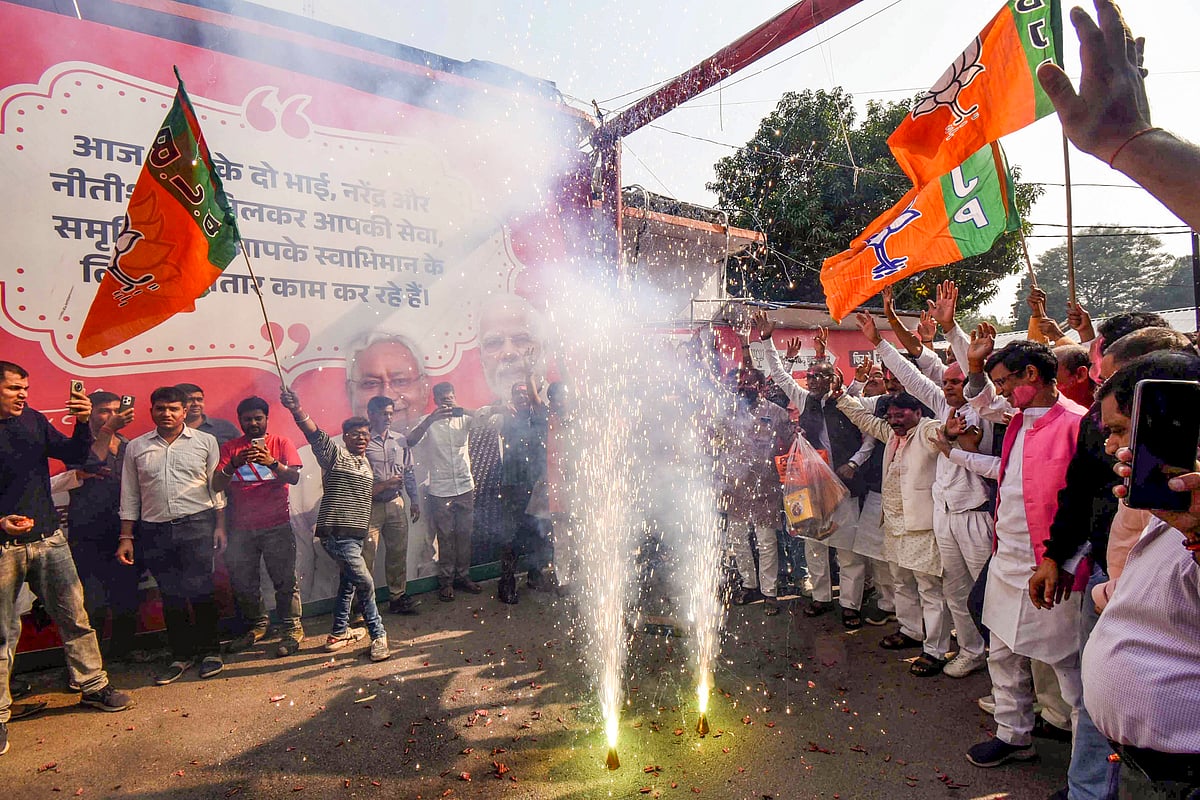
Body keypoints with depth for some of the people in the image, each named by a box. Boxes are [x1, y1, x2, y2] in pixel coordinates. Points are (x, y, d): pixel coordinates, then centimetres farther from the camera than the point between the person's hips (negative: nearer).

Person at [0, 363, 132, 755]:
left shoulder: (34, 420, 6)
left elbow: (74, 456, 6)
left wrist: (83, 423, -12)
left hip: (49, 539, 4)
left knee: (74, 616, 7)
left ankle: (93, 685, 20)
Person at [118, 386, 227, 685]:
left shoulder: (205, 441, 5)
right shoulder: (136, 447, 10)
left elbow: (217, 488, 5)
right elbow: (129, 497, 12)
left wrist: (220, 526, -1)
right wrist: (126, 538, 7)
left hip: (197, 525, -2)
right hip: (154, 530, 3)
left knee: (200, 590, -4)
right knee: (170, 595, 8)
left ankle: (210, 651, 10)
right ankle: (181, 655, 19)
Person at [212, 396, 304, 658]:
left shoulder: (281, 443, 4)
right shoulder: (229, 448, 8)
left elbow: (294, 477, -8)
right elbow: (217, 485, -1)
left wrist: (272, 462, -27)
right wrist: (233, 465, -21)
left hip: (276, 525, -3)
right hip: (241, 527, 3)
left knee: (284, 580, -3)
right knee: (243, 582, 11)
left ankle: (291, 629, 6)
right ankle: (255, 625, 28)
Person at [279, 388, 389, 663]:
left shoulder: (366, 462, 17)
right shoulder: (335, 453, -7)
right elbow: (315, 434, -25)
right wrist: (297, 410, -40)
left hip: (356, 534, 9)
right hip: (336, 533, -8)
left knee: (348, 583, 18)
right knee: (365, 583, -9)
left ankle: (338, 633, 32)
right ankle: (378, 635, 3)